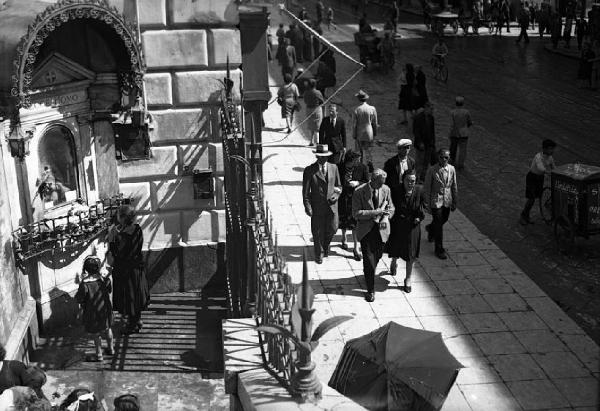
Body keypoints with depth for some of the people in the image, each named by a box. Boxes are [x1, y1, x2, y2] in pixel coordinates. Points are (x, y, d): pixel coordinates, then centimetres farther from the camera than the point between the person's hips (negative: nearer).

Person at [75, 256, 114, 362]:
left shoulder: (84, 285, -29)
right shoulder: (105, 280, -18)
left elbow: (78, 300, -17)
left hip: (92, 314, -3)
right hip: (105, 310, 3)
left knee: (96, 334, 17)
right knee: (107, 329, 27)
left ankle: (99, 354, 30)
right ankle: (110, 348, 45)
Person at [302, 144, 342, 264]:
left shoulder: (333, 168, 5)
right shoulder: (309, 170, -6)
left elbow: (338, 186, 15)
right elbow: (305, 191, -5)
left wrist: (337, 194, -5)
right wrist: (307, 207, -11)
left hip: (331, 205, 2)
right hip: (317, 206, -2)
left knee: (333, 228, 2)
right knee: (318, 232, 6)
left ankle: (326, 244, 33)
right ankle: (319, 254, 25)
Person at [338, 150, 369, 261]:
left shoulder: (362, 167, -11)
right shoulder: (340, 167, -11)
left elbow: (367, 183, -4)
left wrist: (357, 183, -20)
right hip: (343, 198, 1)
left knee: (356, 223, -3)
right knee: (343, 220, 18)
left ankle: (356, 248, 6)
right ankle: (344, 238, 46)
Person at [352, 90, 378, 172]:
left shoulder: (356, 110, -14)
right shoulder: (372, 109, -9)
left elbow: (355, 125, -8)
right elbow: (375, 123, -1)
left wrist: (354, 136, 2)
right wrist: (374, 134, 13)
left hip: (359, 134, -1)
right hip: (369, 134, 1)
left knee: (359, 151, 15)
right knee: (368, 151, 11)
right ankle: (370, 163, -2)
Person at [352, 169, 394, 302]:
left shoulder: (386, 189, -2)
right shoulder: (359, 191, -14)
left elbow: (391, 208, 10)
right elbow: (356, 214, -16)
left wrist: (386, 217, -12)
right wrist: (375, 212, -24)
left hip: (381, 229, 4)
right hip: (365, 230, -3)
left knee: (377, 256, 14)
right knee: (369, 259, -5)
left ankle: (368, 272, 48)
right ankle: (370, 290, 6)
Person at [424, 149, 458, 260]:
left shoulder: (451, 169, -3)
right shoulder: (432, 170, -15)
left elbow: (454, 186, 6)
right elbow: (427, 188, -9)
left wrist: (455, 202, 10)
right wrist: (427, 204, -8)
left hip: (447, 201, 5)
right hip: (436, 201, -4)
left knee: (443, 220, 22)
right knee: (439, 225, 0)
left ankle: (430, 228, 56)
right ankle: (439, 249, 13)